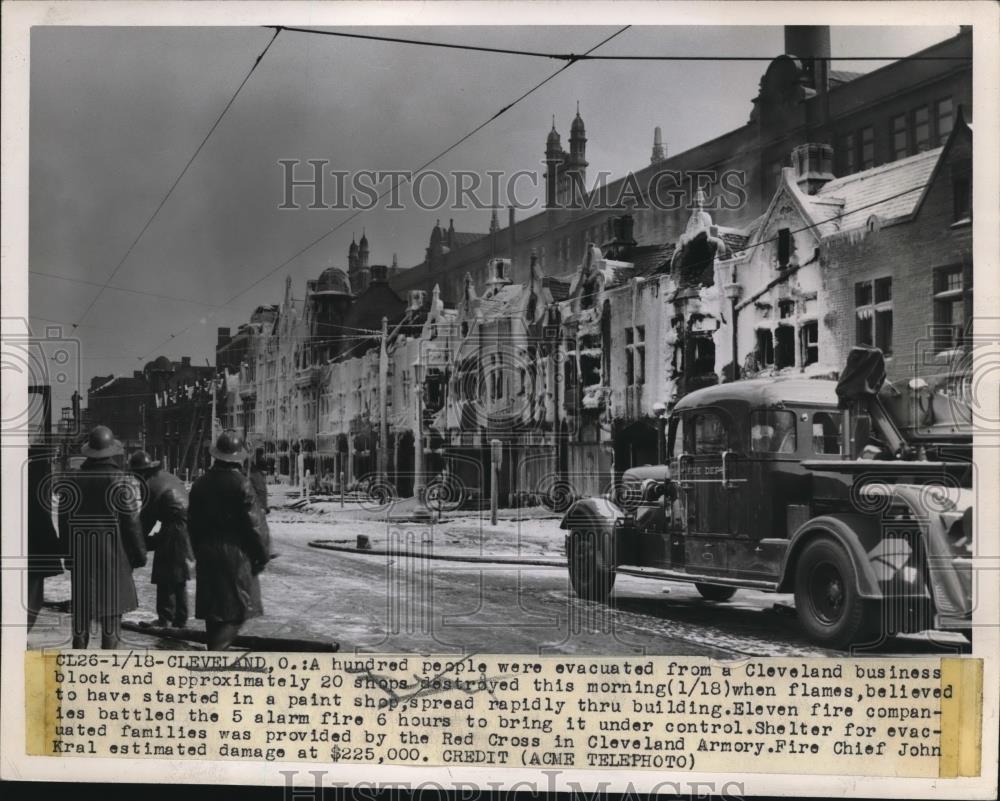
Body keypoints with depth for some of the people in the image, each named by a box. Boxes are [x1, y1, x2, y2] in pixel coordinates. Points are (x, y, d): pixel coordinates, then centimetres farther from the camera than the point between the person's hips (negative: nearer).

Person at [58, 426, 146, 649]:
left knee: (81, 607, 12)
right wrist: (139, 554, 1)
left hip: (80, 555, 3)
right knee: (112, 610, 2)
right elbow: (131, 522, -8)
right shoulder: (123, 481, -9)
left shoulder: (72, 480, 2)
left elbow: (64, 520, 6)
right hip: (114, 555, -3)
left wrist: (68, 554, 15)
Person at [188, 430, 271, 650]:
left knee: (213, 610, 14)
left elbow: (192, 522, 14)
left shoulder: (200, 484, 7)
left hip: (207, 555, 6)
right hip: (236, 554, -6)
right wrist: (263, 553, -1)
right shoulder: (241, 484, -13)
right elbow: (256, 522, -12)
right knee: (238, 610, -2)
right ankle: (216, 653, -17)